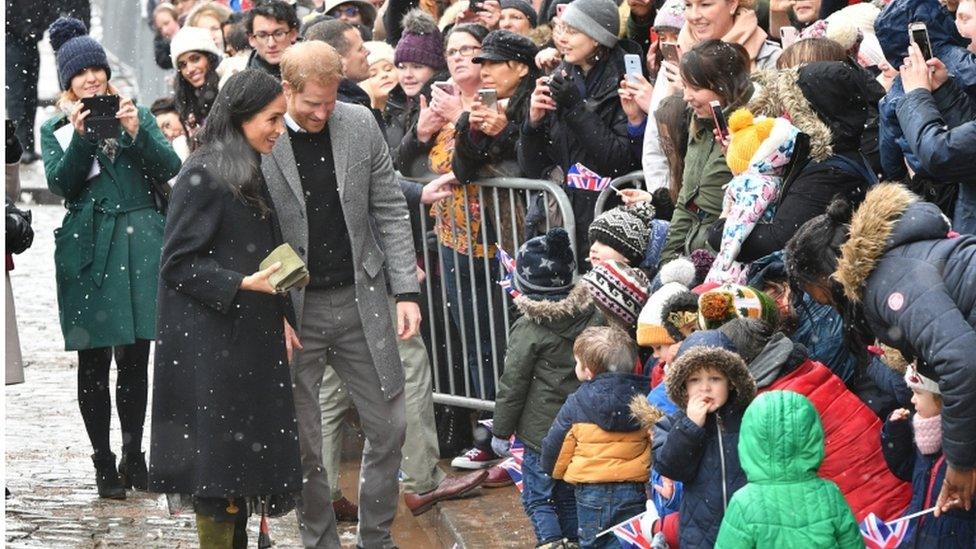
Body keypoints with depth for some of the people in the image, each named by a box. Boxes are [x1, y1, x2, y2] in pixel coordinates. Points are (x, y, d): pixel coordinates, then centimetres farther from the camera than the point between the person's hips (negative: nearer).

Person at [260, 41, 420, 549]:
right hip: (291, 311, -3)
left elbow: (389, 211, 7)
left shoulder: (360, 125, 0)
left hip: (361, 299, 3)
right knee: (302, 442, 4)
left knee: (389, 426, 7)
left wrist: (406, 291, 1)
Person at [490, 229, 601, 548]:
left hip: (543, 433, -5)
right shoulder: (591, 316, -2)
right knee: (570, 497, 18)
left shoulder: (528, 330, -16)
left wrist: (501, 431, 1)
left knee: (538, 499, 4)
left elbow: (512, 386, -10)